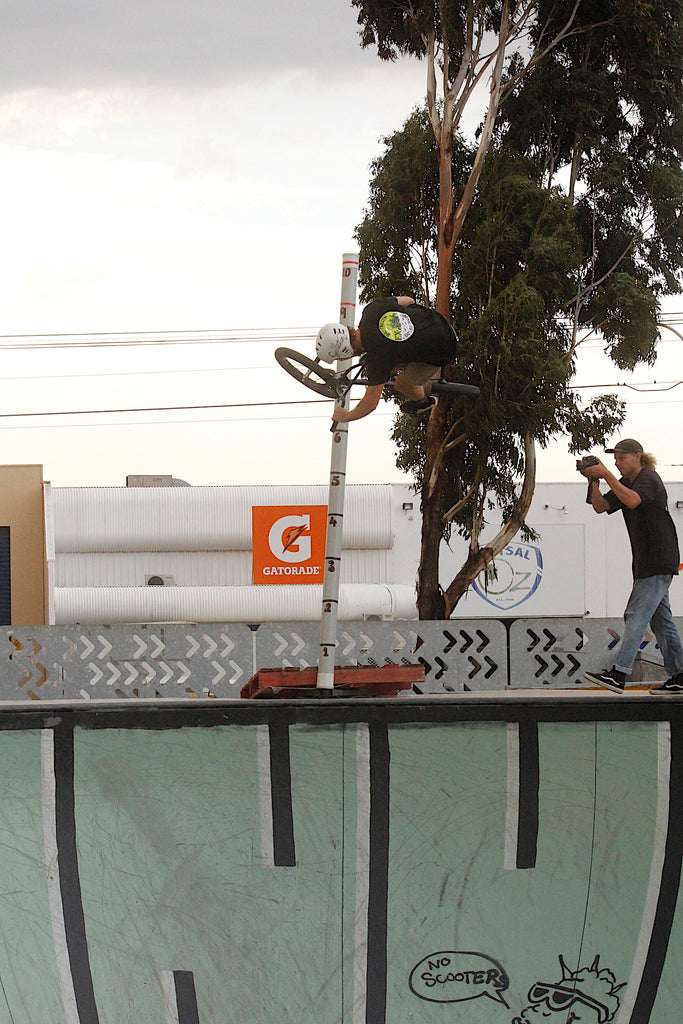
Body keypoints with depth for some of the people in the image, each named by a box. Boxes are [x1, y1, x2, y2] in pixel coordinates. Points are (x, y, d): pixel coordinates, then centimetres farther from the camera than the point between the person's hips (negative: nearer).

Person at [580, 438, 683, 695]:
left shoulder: (649, 479, -12)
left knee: (637, 615, -15)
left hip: (659, 562, -10)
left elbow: (632, 500, -32)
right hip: (646, 563, 10)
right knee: (660, 619, 10)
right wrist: (594, 481, -5)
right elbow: (601, 507, 10)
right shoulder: (625, 482, 17)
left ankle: (618, 673, -21)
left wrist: (606, 475, -29)